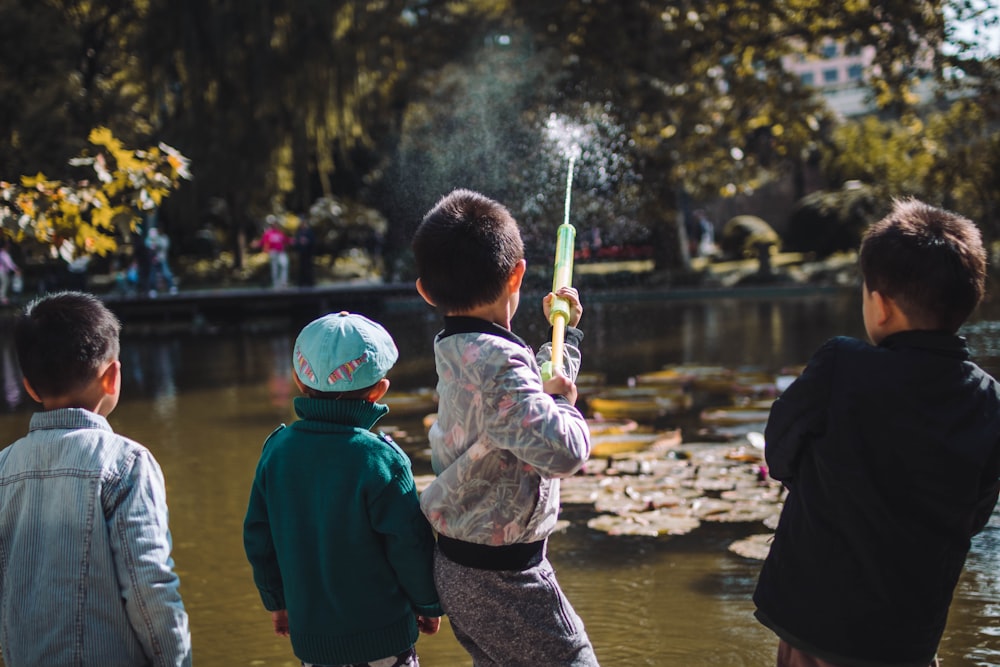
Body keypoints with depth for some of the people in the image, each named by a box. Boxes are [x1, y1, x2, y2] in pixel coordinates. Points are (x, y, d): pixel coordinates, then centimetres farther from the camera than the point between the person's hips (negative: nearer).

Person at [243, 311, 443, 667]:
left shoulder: (278, 449, -5)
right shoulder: (380, 458, -19)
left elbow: (258, 536, 4)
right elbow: (411, 543, -14)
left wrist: (276, 600, 19)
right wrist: (429, 604, 3)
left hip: (309, 633, 4)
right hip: (381, 634, -4)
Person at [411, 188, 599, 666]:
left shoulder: (460, 352, 4)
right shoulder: (497, 362, -26)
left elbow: (535, 389, 21)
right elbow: (562, 451, -38)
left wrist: (566, 333, 27)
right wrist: (563, 403, -20)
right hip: (501, 577, -9)